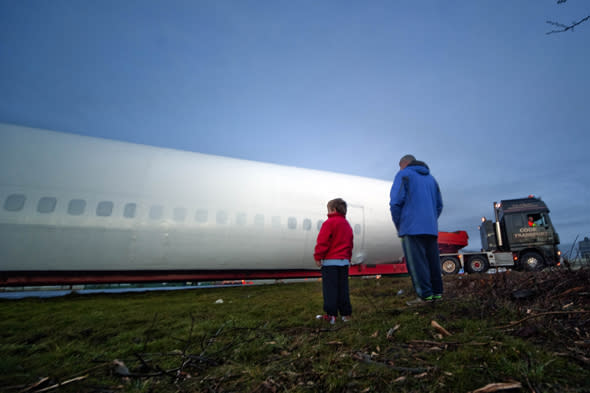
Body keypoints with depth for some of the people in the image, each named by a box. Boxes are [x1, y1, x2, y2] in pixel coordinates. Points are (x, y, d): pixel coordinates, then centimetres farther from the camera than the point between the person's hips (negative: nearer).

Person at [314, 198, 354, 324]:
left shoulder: (329, 223, -10)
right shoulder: (347, 225, 16)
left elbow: (322, 242, -15)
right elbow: (350, 244, 20)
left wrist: (318, 257, -8)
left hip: (330, 261, -7)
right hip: (344, 261, 7)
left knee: (330, 288, -2)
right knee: (343, 288, 12)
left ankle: (331, 314, -1)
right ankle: (346, 314, 17)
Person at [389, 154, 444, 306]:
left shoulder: (403, 174, 3)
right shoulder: (430, 178, 23)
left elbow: (396, 202, -9)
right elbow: (439, 205, 22)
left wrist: (398, 225, -1)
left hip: (412, 227, -7)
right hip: (431, 228, 7)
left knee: (416, 262, -6)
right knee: (432, 260, 10)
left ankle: (425, 295, -7)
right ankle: (437, 293, 14)